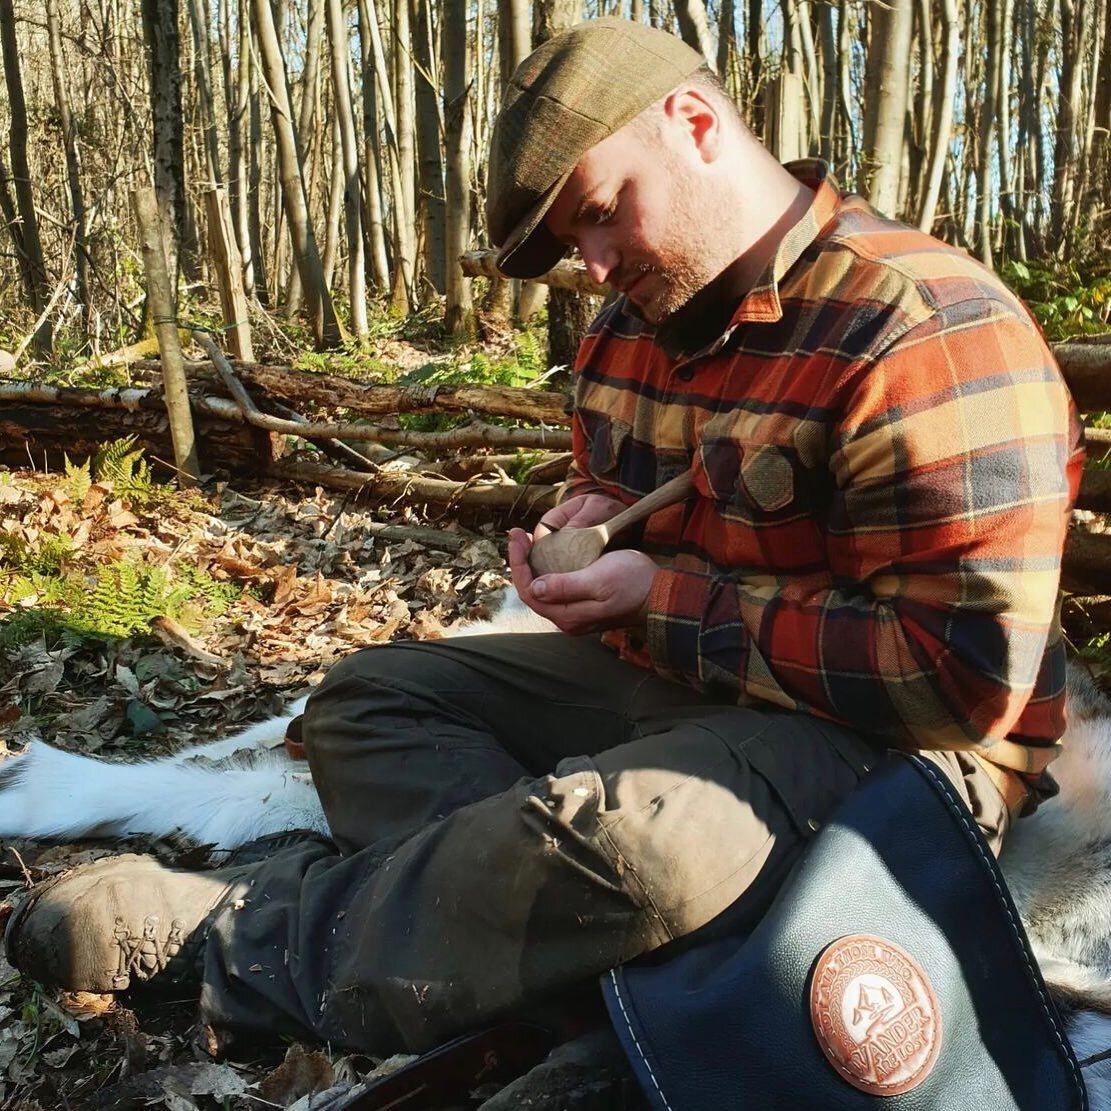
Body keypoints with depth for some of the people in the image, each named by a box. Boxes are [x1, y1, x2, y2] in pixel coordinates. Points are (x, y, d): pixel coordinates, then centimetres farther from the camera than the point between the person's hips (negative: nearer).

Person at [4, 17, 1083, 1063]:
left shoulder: (922, 330, -20)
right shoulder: (632, 321, 7)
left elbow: (968, 676, -26)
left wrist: (667, 604, -22)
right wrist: (586, 520, -1)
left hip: (887, 743, -8)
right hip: (662, 678, 8)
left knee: (625, 833, -39)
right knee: (368, 693, 5)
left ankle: (254, 939, -18)